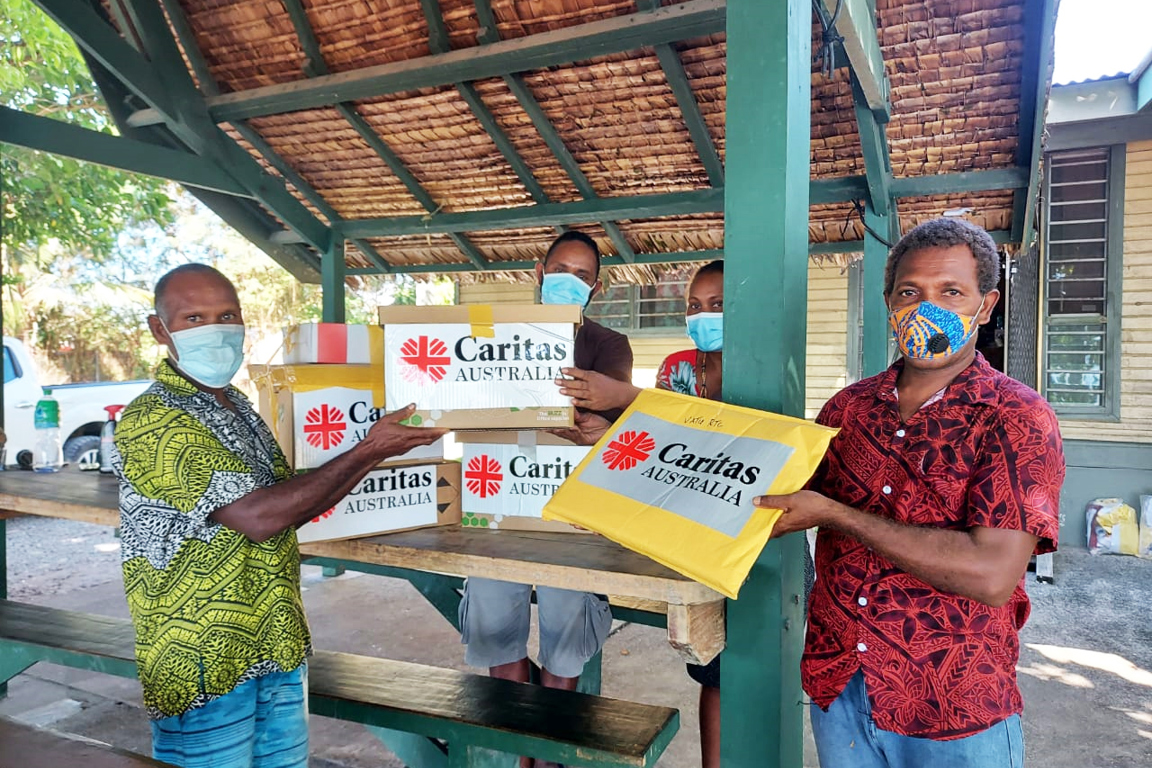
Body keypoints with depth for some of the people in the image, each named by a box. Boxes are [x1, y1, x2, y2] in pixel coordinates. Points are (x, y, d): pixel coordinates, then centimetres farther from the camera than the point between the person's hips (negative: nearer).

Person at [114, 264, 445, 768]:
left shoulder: (239, 408, 8)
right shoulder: (150, 423, -19)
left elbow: (293, 508, 13)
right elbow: (258, 518, -27)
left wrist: (373, 453, 1)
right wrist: (366, 453, -23)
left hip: (278, 649, 8)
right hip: (201, 663, -7)